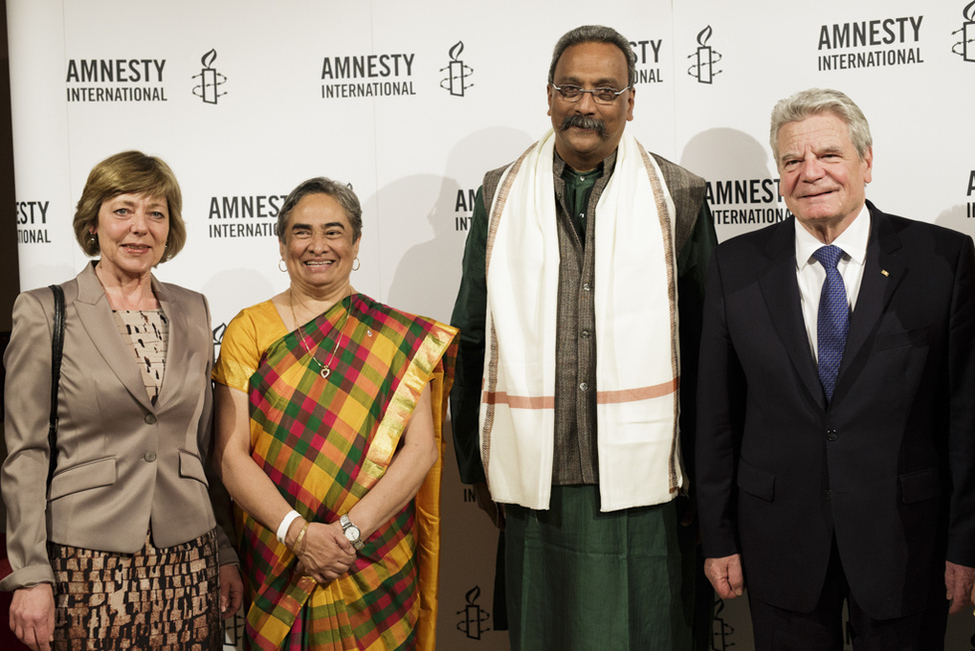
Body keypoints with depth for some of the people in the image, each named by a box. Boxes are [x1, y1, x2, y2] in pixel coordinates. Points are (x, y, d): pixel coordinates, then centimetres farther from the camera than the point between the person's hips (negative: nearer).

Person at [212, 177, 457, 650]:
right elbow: (231, 455, -4)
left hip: (377, 567, 0)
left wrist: (350, 530, -15)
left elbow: (422, 449, -6)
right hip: (276, 570, 0)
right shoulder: (249, 330, 1)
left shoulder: (400, 338, 2)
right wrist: (298, 531, -16)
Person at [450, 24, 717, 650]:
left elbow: (705, 347, 3)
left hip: (641, 482, -1)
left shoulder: (679, 197, 1)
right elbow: (473, 343, 9)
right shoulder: (500, 196, 6)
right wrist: (477, 465, 9)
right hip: (537, 482, 1)